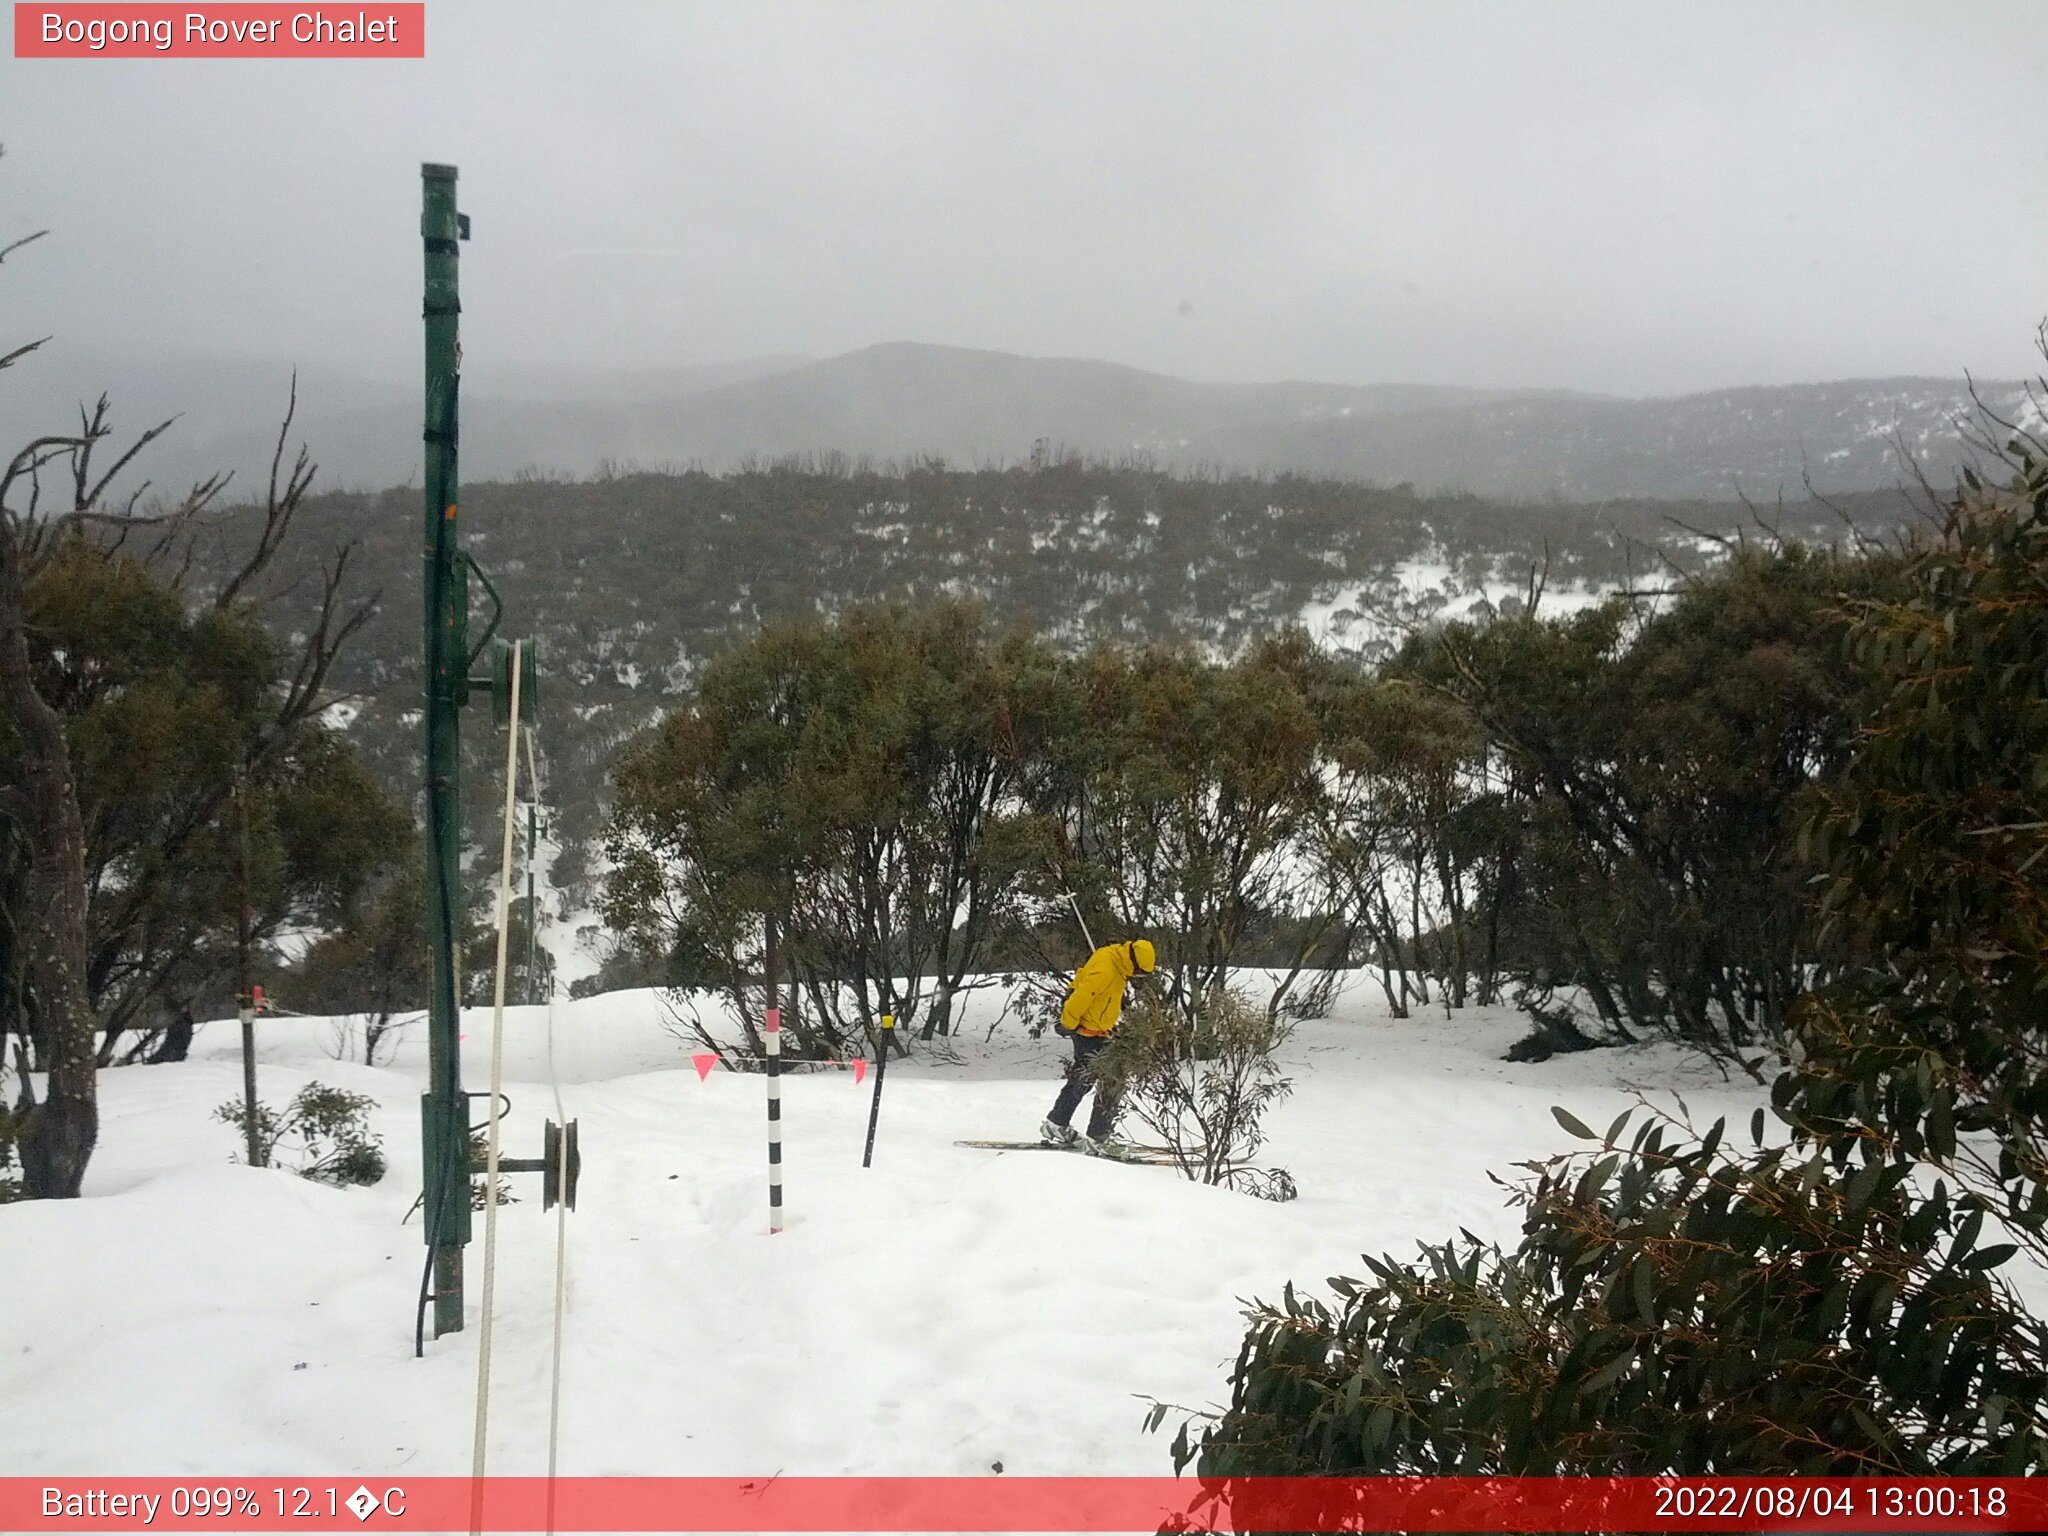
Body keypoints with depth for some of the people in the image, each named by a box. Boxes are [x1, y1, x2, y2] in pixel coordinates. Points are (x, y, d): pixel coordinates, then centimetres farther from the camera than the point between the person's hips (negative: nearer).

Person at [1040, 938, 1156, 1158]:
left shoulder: (1116, 962, 5)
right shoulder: (1105, 970, -27)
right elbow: (1081, 996, -27)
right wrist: (1068, 1024, -17)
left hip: (1098, 1030, 10)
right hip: (1090, 1031, -10)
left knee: (1082, 1080, 20)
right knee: (1109, 1083, -9)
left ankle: (1056, 1125, 33)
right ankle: (1098, 1139, -5)